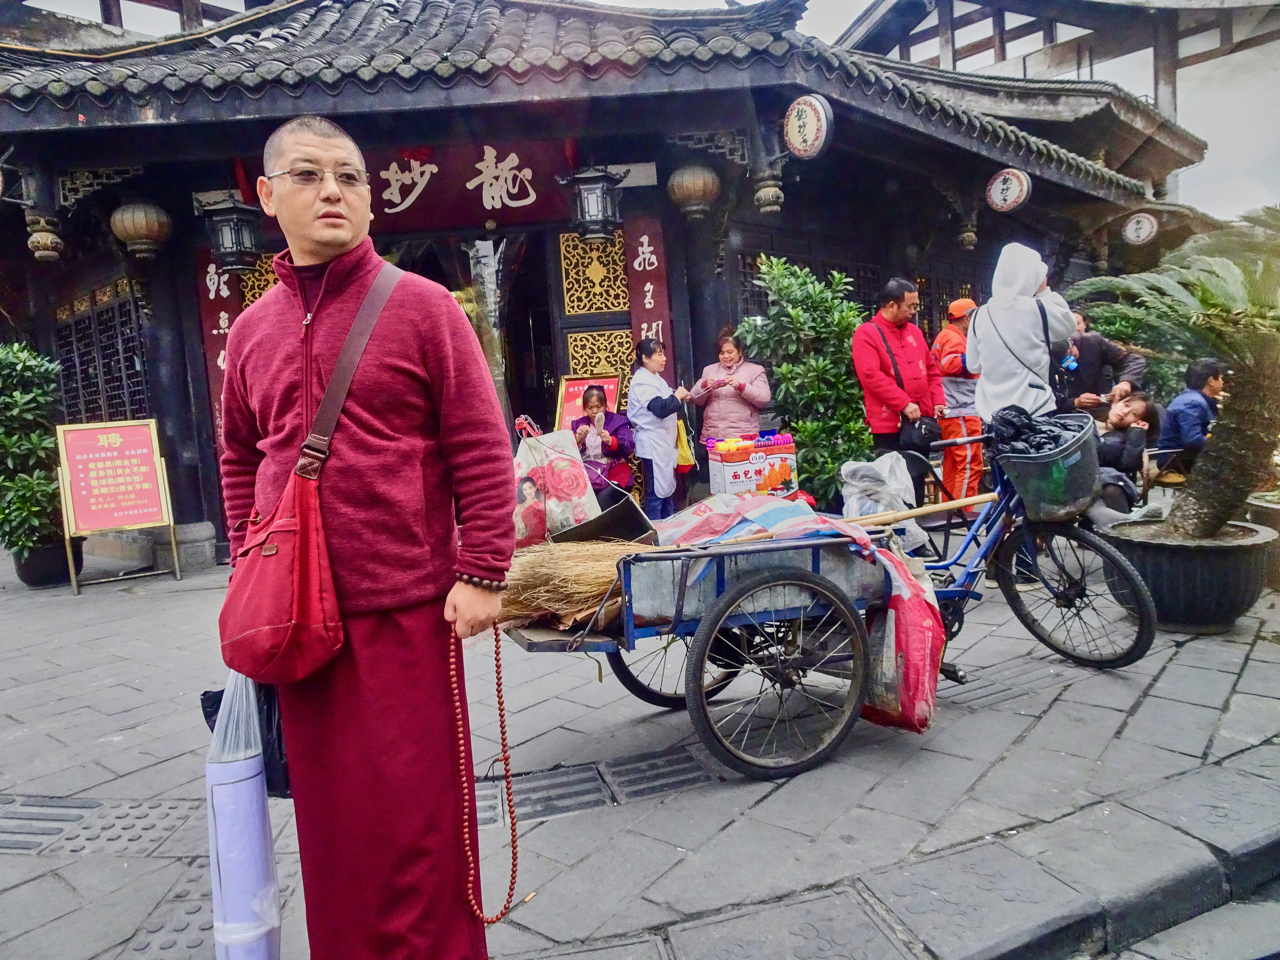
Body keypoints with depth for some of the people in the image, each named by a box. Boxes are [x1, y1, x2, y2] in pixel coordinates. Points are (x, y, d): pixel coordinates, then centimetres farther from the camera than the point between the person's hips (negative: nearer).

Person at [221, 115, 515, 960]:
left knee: (416, 810, 7)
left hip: (407, 607, -4)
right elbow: (240, 464, 18)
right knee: (328, 809, 17)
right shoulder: (250, 331, 10)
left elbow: (483, 452, -8)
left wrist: (482, 573, -12)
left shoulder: (422, 306, -4)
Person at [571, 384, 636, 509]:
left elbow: (630, 447, -7)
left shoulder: (618, 421, 8)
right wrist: (577, 438, -12)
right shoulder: (578, 424, 17)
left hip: (614, 474, -2)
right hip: (586, 475, 3)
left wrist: (610, 441, -24)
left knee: (603, 499, -32)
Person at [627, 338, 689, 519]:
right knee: (656, 492, -4)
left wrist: (678, 396, 5)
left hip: (663, 442, 11)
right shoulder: (642, 382, -19)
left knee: (667, 489, 17)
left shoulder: (654, 379, 14)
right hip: (653, 444, -11)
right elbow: (661, 408, -30)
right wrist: (677, 396, -16)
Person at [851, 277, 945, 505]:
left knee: (918, 480, 12)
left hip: (921, 422, 7)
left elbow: (932, 370, 21)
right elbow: (871, 375, -17)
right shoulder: (867, 334, -5)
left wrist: (938, 401, 5)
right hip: (890, 424, -7)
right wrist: (904, 404, -19)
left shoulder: (914, 331, 16)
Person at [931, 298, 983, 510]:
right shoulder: (954, 337, -10)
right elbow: (950, 364, -26)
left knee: (952, 464, 13)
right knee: (970, 464, -9)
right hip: (961, 411, -11)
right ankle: (964, 510, -9)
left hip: (948, 412, 11)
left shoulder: (944, 336, 21)